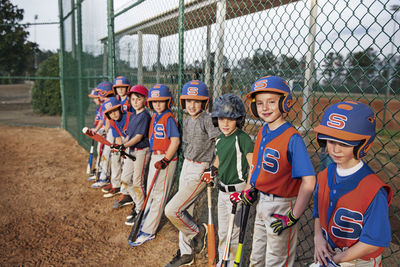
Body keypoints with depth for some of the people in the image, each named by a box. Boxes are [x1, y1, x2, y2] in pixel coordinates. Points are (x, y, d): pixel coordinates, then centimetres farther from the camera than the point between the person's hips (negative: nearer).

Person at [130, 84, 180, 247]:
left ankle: (148, 232, 4)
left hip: (166, 158, -9)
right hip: (155, 156, 10)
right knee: (150, 192, 19)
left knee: (158, 195, -3)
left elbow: (175, 140, -21)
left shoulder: (169, 118, -15)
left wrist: (165, 160, -25)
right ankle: (147, 222, 35)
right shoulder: (155, 117, 12)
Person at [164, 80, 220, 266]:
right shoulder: (187, 122, 8)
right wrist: (188, 165, 14)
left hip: (201, 171, -8)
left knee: (171, 210, -10)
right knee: (185, 212, 15)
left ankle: (198, 232, 15)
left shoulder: (208, 120, -16)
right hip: (186, 167, 8)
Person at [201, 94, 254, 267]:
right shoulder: (219, 140, 5)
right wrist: (212, 171, 14)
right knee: (222, 232, 21)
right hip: (222, 190, 8)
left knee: (234, 233, 5)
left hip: (237, 191, -7)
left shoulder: (243, 139, -17)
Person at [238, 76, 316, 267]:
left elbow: (309, 182, -26)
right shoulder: (262, 132, 0)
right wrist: (249, 189, 9)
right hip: (262, 202, 7)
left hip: (282, 206, -7)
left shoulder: (292, 138, -23)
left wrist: (293, 217, -22)